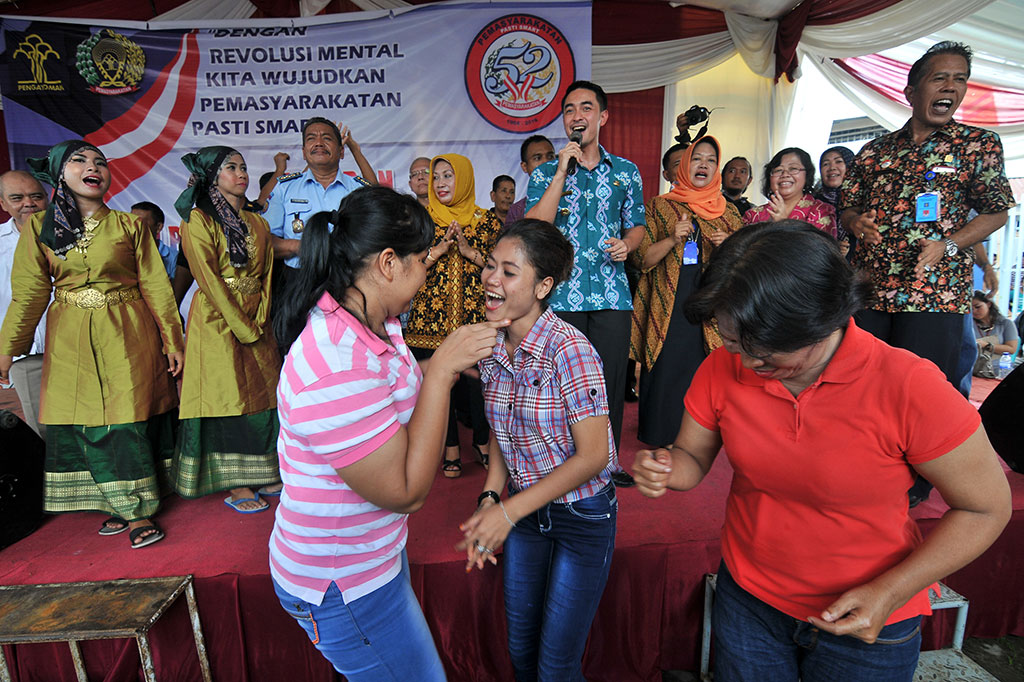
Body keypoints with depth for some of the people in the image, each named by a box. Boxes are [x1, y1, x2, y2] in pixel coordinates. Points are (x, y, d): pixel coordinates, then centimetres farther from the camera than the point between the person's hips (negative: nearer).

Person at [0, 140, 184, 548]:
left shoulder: (128, 226, 2)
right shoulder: (40, 228, 5)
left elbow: (155, 286, 0)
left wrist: (173, 341, -2)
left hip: (128, 337, -2)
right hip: (71, 343, 2)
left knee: (129, 418, -1)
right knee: (87, 423, 4)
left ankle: (136, 506, 13)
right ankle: (130, 509, 17)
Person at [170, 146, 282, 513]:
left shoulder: (257, 223, 14)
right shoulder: (198, 220, -5)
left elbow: (267, 273, 10)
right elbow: (208, 280, -12)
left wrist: (260, 320, -3)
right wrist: (242, 328, -15)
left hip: (256, 321, 6)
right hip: (218, 321, -6)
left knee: (261, 396, 8)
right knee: (227, 399, -2)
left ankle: (262, 474, 20)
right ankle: (234, 486, 8)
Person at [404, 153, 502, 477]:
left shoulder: (488, 220, 8)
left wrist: (470, 251, -10)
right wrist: (438, 249, -11)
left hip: (476, 315, -1)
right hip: (431, 315, 1)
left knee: (477, 380, -1)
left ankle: (482, 439, 24)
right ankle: (451, 446, 22)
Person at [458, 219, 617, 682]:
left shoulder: (568, 350, -25)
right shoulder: (490, 348, -5)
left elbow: (592, 456, -22)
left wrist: (509, 511, -22)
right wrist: (489, 498, -7)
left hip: (583, 515, -5)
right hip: (524, 509, 6)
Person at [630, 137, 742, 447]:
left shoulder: (728, 211, 15)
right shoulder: (659, 206, 7)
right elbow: (641, 259, 0)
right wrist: (672, 239, -16)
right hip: (669, 308, -2)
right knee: (665, 373, -4)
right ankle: (661, 441, 11)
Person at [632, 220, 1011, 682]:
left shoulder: (908, 388, -24)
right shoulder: (723, 368, -15)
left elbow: (985, 508, -12)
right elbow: (693, 456, -2)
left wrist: (890, 593, -22)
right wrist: (665, 469, -25)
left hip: (867, 623, -2)